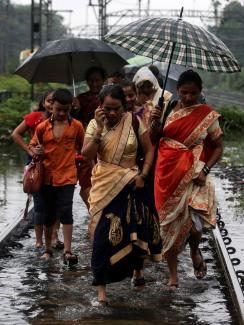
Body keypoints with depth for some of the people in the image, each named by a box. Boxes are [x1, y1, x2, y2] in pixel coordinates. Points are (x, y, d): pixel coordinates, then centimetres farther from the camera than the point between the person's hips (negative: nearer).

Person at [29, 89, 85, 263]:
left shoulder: (76, 126, -3)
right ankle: (48, 249, 25)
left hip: (67, 176, -2)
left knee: (65, 212, -13)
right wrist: (36, 151, -10)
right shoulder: (42, 127, -1)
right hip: (48, 176, 2)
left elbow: (82, 147, 10)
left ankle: (67, 251, -12)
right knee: (49, 215, 12)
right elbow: (33, 145, 11)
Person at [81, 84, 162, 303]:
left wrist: (143, 175, -11)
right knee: (104, 233, -6)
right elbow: (86, 154, -13)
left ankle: (137, 269, 40)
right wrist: (99, 129, -20)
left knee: (134, 229, 12)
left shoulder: (133, 122, -5)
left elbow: (149, 149, 1)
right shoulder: (95, 124, -4)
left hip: (130, 185, 1)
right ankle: (101, 287, -4)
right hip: (105, 186, -1)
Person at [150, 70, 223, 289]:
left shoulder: (207, 115, -2)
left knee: (193, 222, -18)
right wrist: (155, 122, -14)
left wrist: (205, 170, -11)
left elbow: (218, 147, 3)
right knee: (169, 222, 6)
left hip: (192, 175, -2)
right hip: (168, 173, 2)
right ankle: (173, 274, 20)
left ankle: (195, 250, 18)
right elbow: (152, 140, 5)